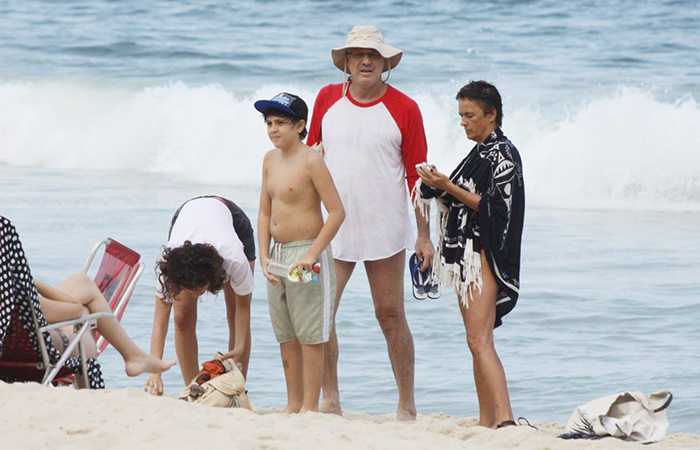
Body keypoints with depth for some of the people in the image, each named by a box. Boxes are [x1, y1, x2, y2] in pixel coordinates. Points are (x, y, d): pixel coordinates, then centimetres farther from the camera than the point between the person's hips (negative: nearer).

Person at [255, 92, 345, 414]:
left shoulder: (311, 161, -12)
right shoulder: (271, 160, 10)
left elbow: (337, 212, -15)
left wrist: (311, 254, -19)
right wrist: (264, 256, 3)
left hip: (307, 253, -8)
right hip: (278, 254, 8)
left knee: (310, 334, -3)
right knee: (286, 336, 12)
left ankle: (310, 406, 2)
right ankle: (293, 404, 20)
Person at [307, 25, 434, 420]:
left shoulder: (404, 109, -2)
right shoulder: (327, 99, 5)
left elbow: (417, 175, 0)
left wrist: (424, 235, -2)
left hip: (384, 231, -2)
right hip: (331, 227, 2)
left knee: (391, 316, 2)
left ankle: (407, 406, 9)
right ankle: (330, 400, 7)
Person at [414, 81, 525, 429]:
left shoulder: (502, 154, -10)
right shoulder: (479, 152, 18)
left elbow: (495, 206, -17)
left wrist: (449, 187, -17)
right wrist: (438, 185, 7)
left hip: (485, 254, -10)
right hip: (465, 254, 10)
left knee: (479, 341, -19)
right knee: (476, 342, 9)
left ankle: (505, 419, -26)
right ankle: (487, 421, 11)